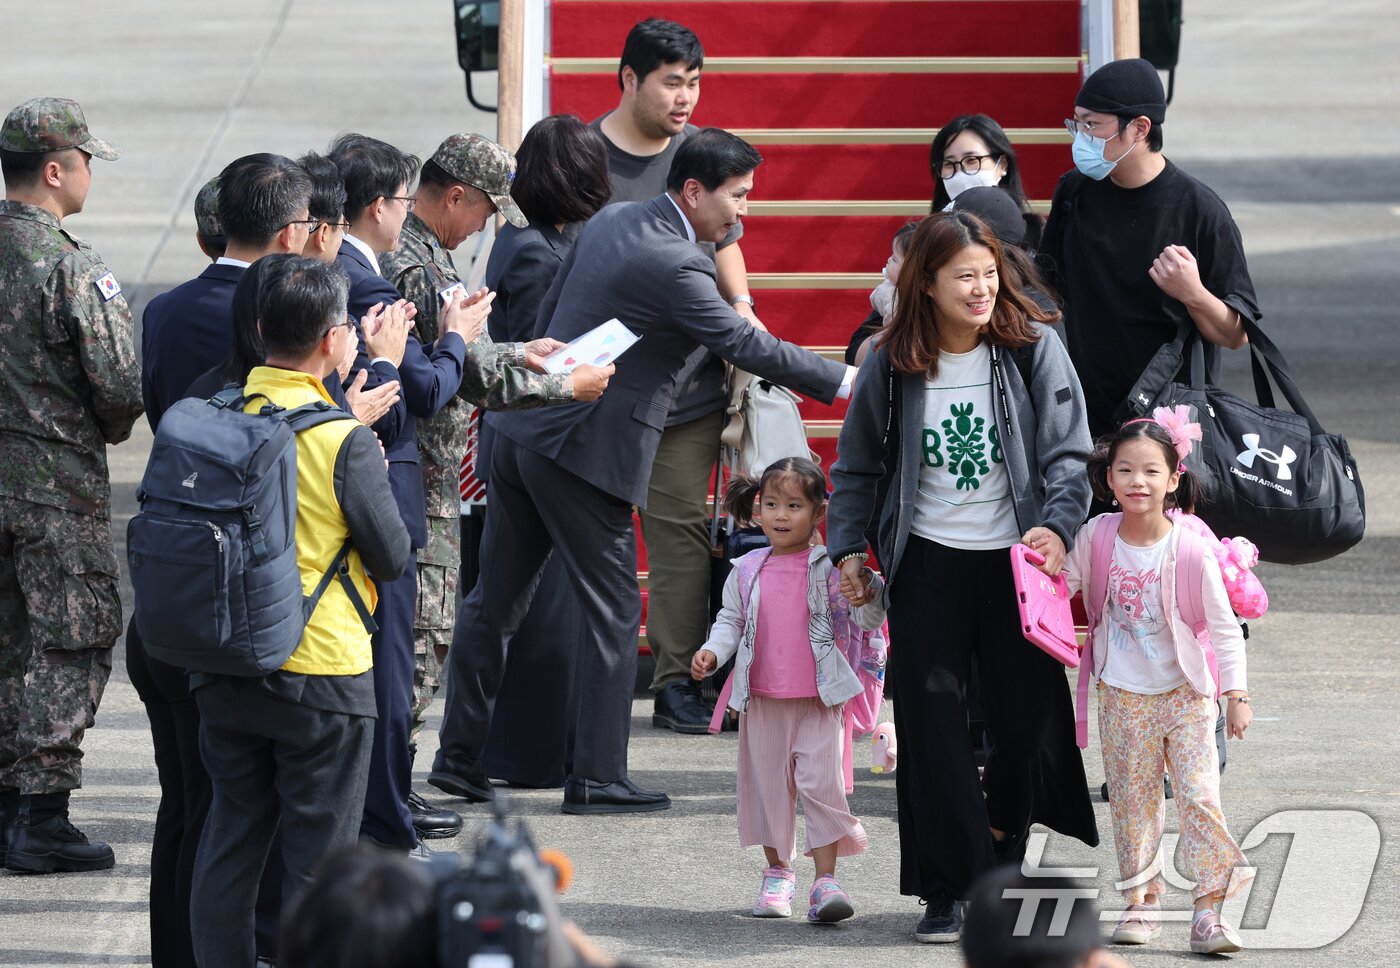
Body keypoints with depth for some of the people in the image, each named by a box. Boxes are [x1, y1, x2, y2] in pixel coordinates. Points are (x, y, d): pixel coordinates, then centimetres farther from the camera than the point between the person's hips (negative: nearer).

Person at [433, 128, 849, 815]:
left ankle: (460, 748, 23)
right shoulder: (677, 267, -18)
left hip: (522, 430, 9)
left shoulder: (608, 222, 10)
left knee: (496, 598, 15)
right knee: (613, 613, 1)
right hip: (588, 451, -9)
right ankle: (597, 777, 4)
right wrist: (839, 380, -8)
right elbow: (744, 345, -17)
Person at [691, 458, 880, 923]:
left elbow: (866, 620, -4)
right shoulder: (747, 571, 4)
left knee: (821, 784, -9)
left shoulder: (830, 569, -4)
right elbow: (731, 619, 14)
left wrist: (868, 588, -22)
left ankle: (825, 880, -7)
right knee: (768, 783, 10)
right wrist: (712, 651, -3)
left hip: (817, 698, -3)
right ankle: (777, 872, 25)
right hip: (761, 700, 3)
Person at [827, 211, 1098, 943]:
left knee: (1028, 718, 0)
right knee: (932, 725, -3)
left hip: (1015, 557, -1)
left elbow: (1067, 452, -7)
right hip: (927, 564, 1)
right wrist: (848, 546, 4)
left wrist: (1058, 526, -22)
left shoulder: (1032, 349, -5)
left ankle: (1004, 848, 29)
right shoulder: (891, 367, 0)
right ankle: (950, 889, 3)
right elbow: (857, 468, 12)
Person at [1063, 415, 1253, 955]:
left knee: (1199, 797, -9)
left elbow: (1224, 628, -9)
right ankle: (1142, 901, 18)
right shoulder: (1096, 536, -6)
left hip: (1185, 694, -3)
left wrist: (1236, 695, -11)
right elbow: (1060, 586, 13)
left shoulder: (1190, 549, -14)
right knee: (1131, 800, 7)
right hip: (1122, 696, 3)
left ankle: (1210, 911, -9)